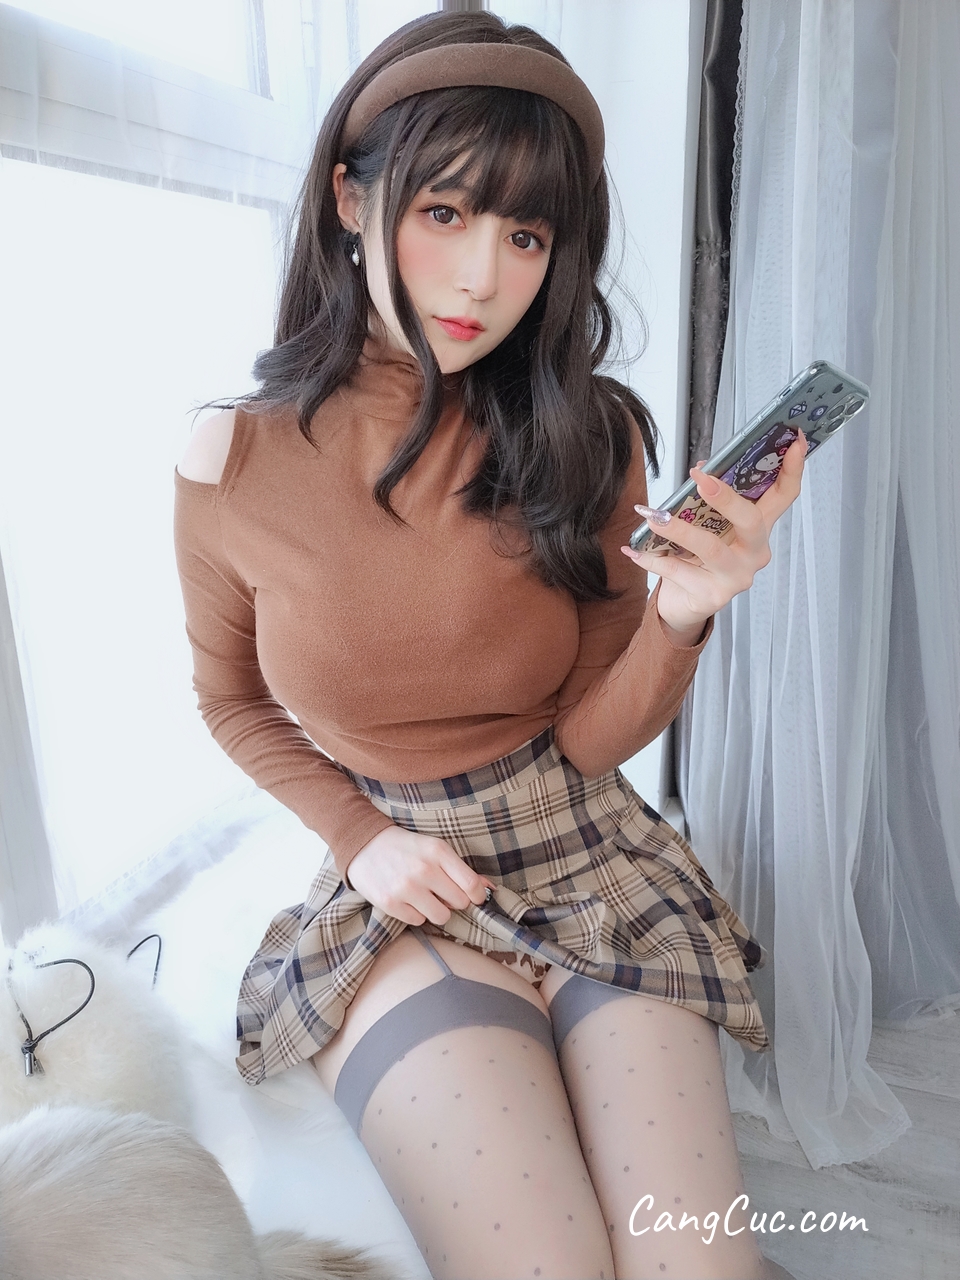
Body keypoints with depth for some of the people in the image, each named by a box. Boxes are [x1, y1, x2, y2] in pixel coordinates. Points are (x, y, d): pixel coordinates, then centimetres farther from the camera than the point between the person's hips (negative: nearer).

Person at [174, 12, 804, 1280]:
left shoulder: (589, 438, -8)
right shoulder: (232, 464, -10)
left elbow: (591, 740, -5)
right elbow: (232, 702, 7)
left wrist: (684, 612, -24)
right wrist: (362, 839, -7)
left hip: (592, 864, 2)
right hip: (396, 892, 0)